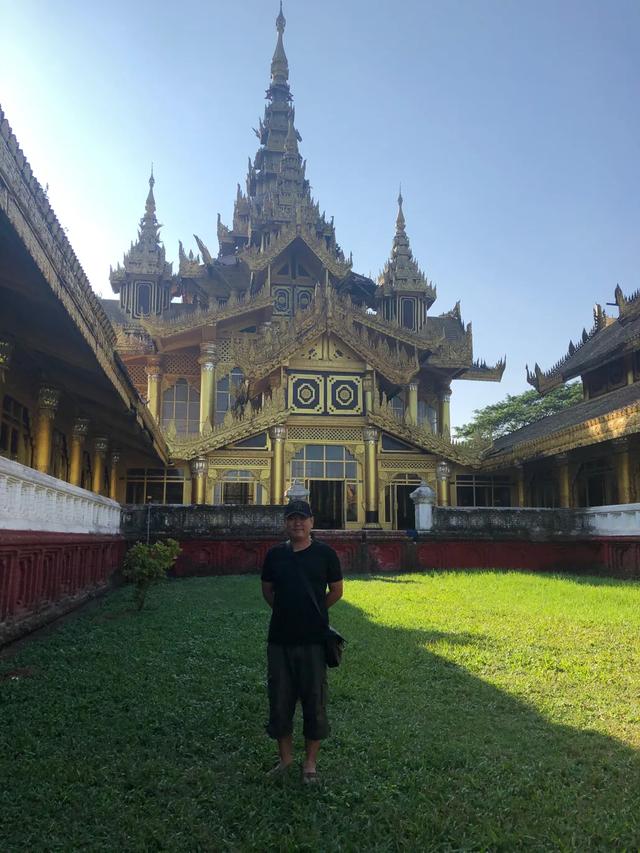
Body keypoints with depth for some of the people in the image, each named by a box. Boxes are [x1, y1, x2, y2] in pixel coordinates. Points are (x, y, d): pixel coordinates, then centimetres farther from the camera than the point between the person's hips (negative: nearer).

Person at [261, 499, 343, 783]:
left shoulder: (325, 553, -4)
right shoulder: (275, 554, 3)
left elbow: (336, 591, 4)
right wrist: (287, 612, 10)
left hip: (313, 639, -2)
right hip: (279, 639, 3)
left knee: (314, 701, 6)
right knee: (279, 700, 11)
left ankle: (310, 762, 23)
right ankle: (285, 757, 29)